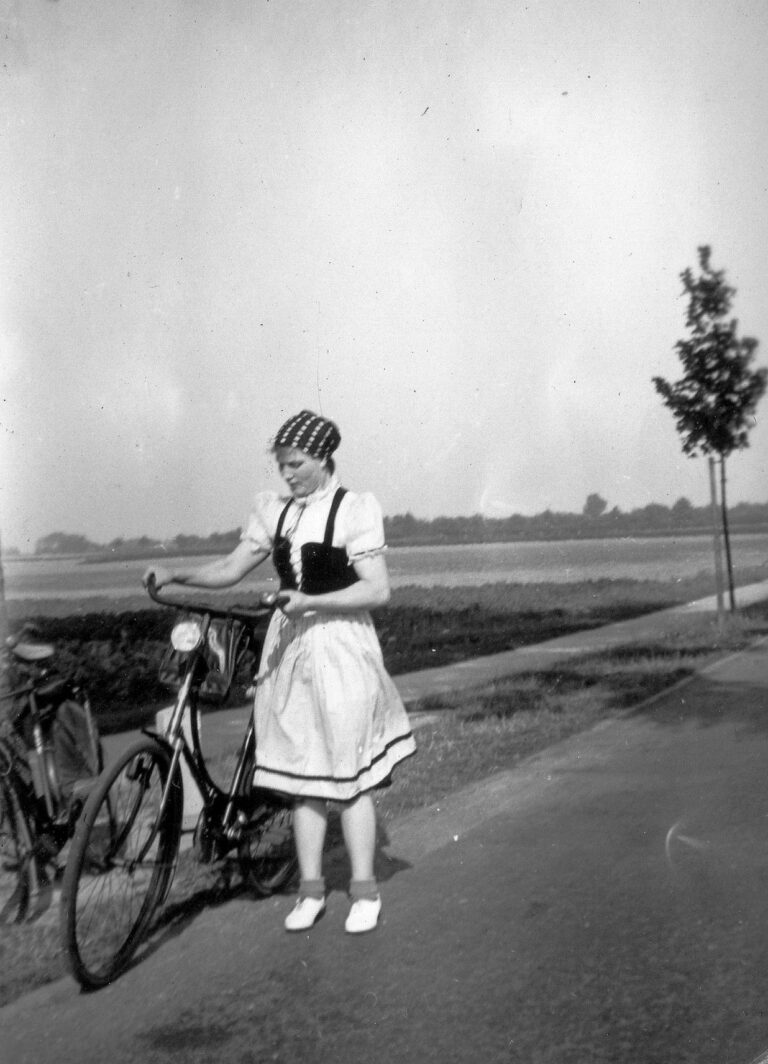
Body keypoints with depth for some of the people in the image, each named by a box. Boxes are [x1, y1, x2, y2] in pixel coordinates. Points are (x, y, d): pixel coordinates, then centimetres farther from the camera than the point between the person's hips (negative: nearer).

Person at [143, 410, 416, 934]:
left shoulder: (356, 508, -8)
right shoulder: (274, 510, 8)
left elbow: (377, 590, -13)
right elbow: (231, 568, 9)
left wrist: (311, 601, -22)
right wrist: (176, 574, -6)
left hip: (341, 647, -5)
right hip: (289, 647, 5)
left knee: (350, 776, 2)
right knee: (302, 773, 10)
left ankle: (364, 891, 15)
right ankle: (311, 888, 22)